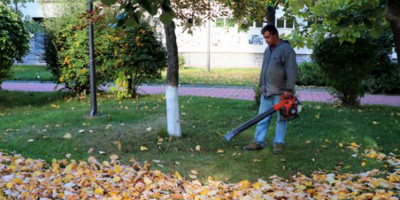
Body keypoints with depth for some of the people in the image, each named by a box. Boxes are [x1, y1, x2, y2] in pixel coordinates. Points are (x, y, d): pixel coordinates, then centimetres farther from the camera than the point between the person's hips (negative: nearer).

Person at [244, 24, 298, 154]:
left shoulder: (286, 49, -12)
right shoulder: (268, 50, 14)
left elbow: (292, 71, -18)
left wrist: (289, 89, -22)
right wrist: (261, 85, 20)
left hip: (280, 93, -8)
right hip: (266, 92, 8)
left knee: (281, 119, 5)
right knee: (263, 118, 8)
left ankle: (279, 143, 13)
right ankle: (258, 142, 13)